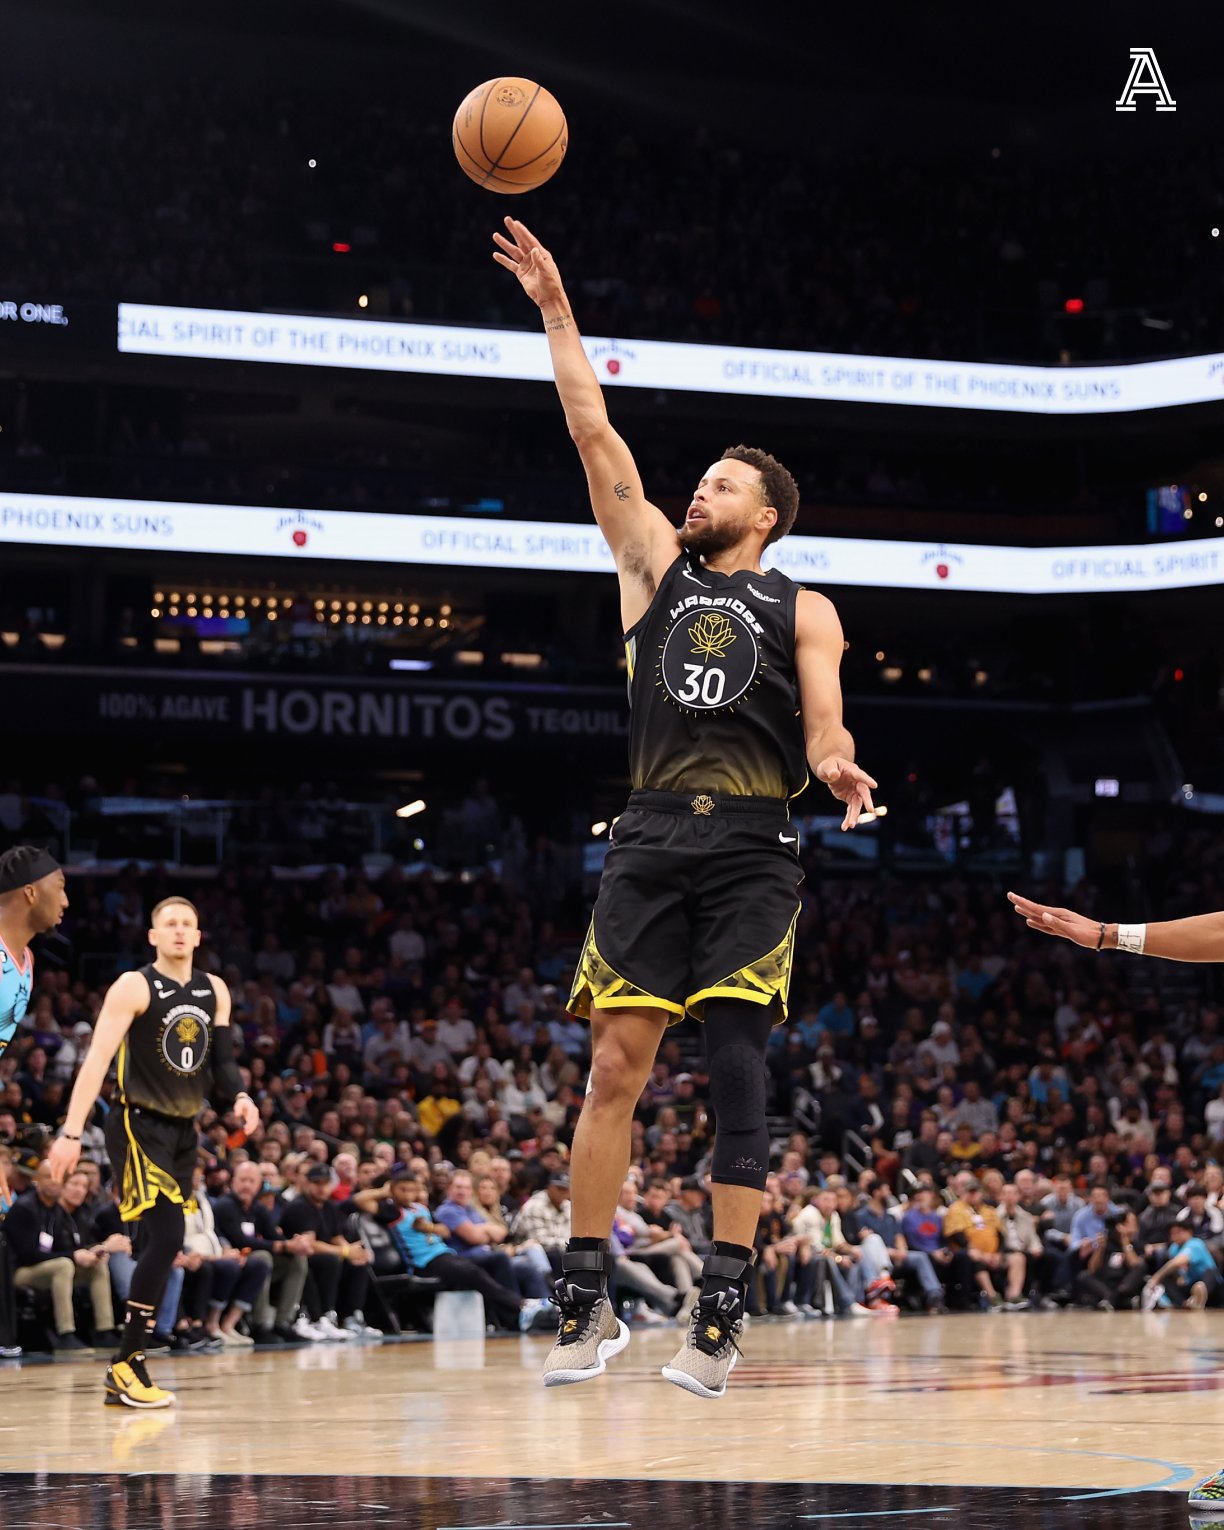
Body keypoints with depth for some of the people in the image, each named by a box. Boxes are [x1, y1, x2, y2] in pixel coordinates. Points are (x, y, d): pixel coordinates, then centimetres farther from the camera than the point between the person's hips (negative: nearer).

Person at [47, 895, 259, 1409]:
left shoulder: (215, 991, 8)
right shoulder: (134, 987, -12)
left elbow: (221, 1059, 15)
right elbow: (97, 1059, -18)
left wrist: (239, 1096, -8)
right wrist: (72, 1133, -26)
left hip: (183, 1129, 7)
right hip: (138, 1125, -7)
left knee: (161, 1247, 8)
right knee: (166, 1236, -20)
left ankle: (124, 1373, 16)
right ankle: (126, 1364, -14)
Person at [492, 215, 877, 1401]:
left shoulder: (802, 610, 13)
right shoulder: (658, 565, 18)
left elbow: (821, 724, 1)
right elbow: (596, 436, 13)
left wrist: (835, 767, -23)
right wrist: (555, 311, 9)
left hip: (750, 850, -2)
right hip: (651, 841, 2)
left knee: (737, 1070, -7)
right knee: (616, 1064, -3)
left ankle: (720, 1314, -7)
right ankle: (587, 1302, 3)